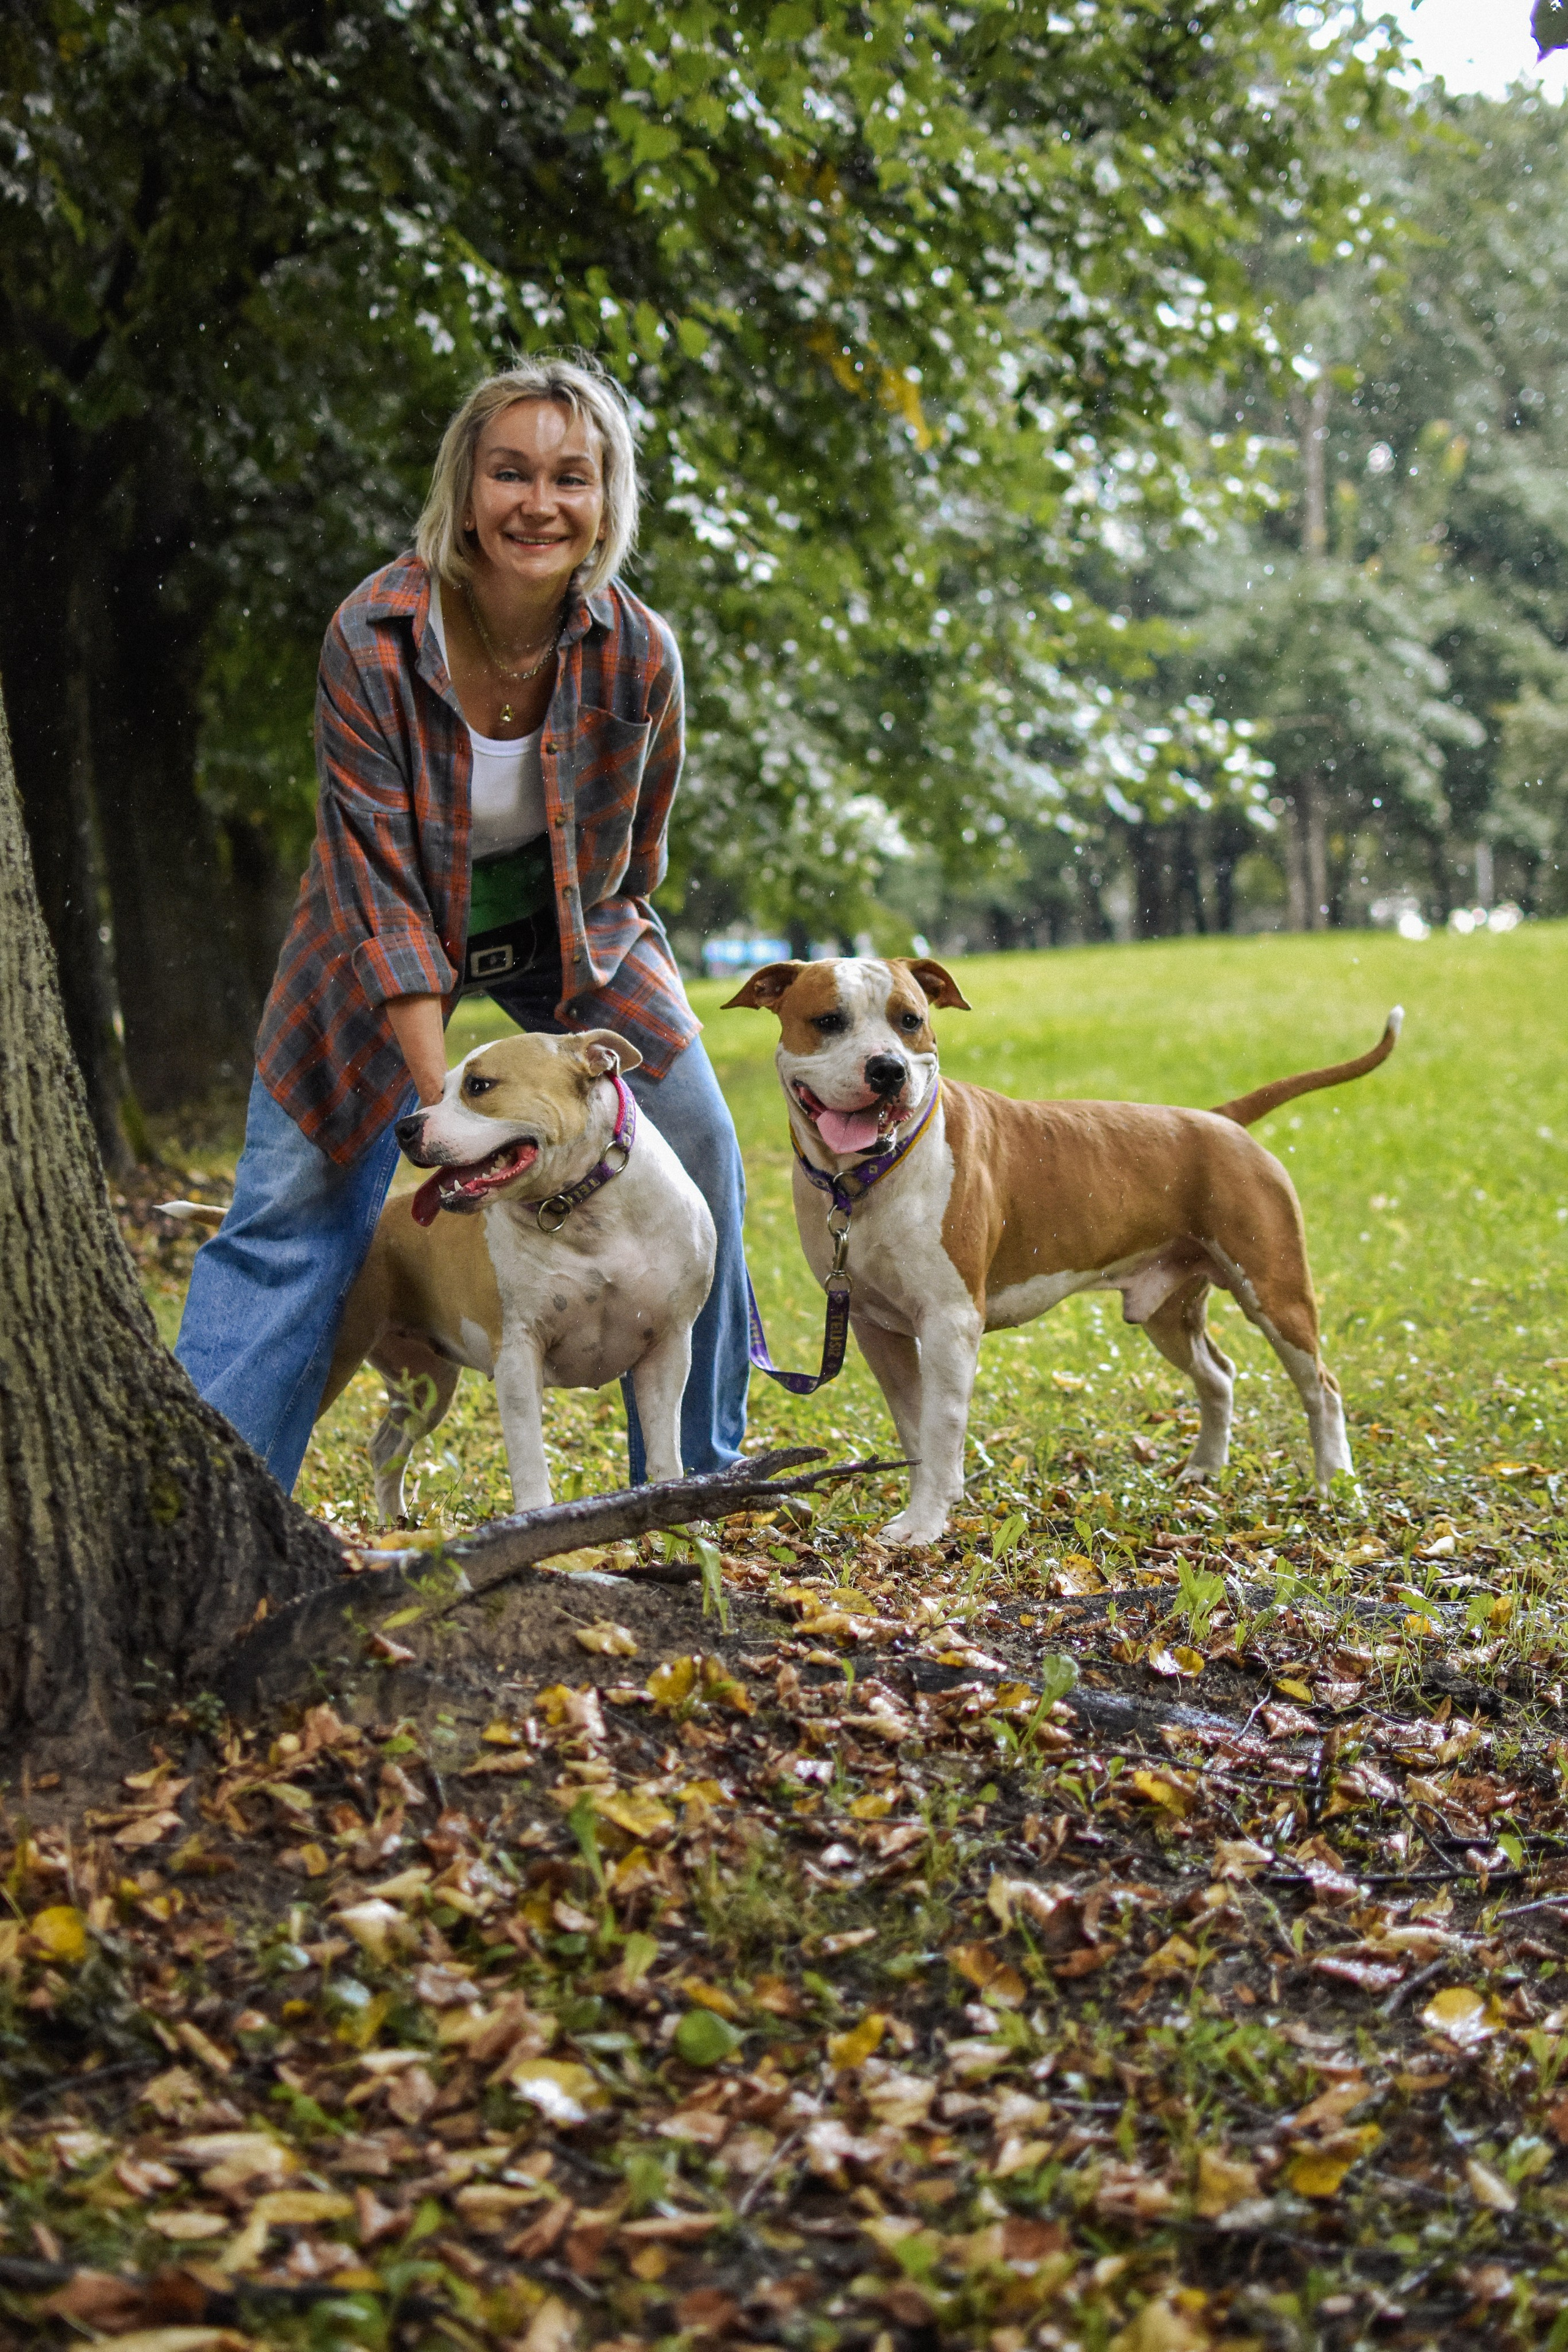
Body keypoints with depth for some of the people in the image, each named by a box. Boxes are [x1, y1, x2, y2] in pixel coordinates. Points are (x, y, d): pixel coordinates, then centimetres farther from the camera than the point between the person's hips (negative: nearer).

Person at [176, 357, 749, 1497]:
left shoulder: (638, 653, -21)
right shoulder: (372, 639, -29)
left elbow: (629, 861, -3)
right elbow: (380, 887, -26)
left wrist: (589, 1047, -5)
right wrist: (441, 1091, -30)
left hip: (572, 931, 3)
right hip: (393, 948, -2)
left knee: (697, 1152, -6)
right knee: (294, 1204, -8)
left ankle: (700, 1478, 11)